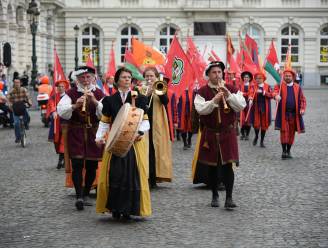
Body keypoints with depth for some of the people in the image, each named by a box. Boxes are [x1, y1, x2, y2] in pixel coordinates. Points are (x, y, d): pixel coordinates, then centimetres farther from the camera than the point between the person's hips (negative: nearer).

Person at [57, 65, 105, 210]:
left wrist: (95, 101, -21)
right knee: (77, 164, -11)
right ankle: (79, 196, -14)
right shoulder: (71, 93, 1)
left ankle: (86, 194, 21)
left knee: (92, 166, 7)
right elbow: (61, 112, -11)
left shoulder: (99, 94, 5)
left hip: (94, 133, 2)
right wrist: (75, 105, -27)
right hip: (76, 134, -2)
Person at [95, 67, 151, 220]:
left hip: (134, 141, -1)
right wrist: (99, 137, -7)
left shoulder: (139, 98, 6)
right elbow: (104, 122, 8)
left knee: (132, 174, -4)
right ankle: (115, 209, 5)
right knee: (114, 174, -5)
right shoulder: (110, 100, 9)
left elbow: (145, 120, 2)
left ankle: (128, 209, 5)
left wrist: (140, 132, -17)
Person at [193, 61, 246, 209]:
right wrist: (214, 101, -26)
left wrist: (229, 95, -18)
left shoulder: (232, 89, 4)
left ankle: (229, 198, -6)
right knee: (212, 166, 9)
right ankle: (215, 196, 22)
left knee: (228, 165, -7)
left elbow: (241, 106, -7)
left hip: (228, 133, 0)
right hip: (210, 134, 0)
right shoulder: (202, 91, 0)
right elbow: (200, 109, -13)